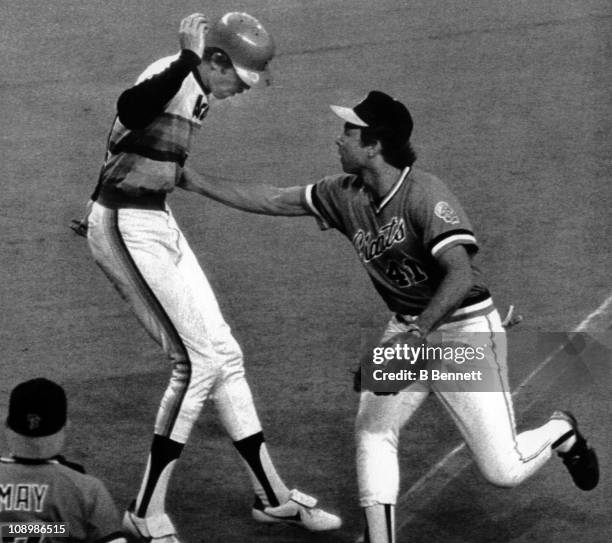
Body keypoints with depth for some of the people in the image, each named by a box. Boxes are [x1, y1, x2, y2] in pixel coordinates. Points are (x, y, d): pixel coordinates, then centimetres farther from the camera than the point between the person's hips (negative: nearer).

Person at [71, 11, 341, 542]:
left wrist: (104, 204, 31)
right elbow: (129, 108, -47)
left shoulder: (196, 87, 8)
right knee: (199, 362, -9)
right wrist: (188, 57, -52)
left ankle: (272, 496, 25)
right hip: (127, 232, -10)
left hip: (158, 223, 10)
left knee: (222, 354, 14)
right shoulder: (173, 78, -22)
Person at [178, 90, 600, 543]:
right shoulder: (346, 195, -2)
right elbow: (272, 201, 6)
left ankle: (560, 433, 27)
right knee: (372, 429, -11)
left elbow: (461, 275, -35)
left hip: (466, 328, -7)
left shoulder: (425, 194, -25)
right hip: (409, 328, 7)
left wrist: (416, 334, -45)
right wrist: (194, 181, 3)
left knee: (504, 470, -5)